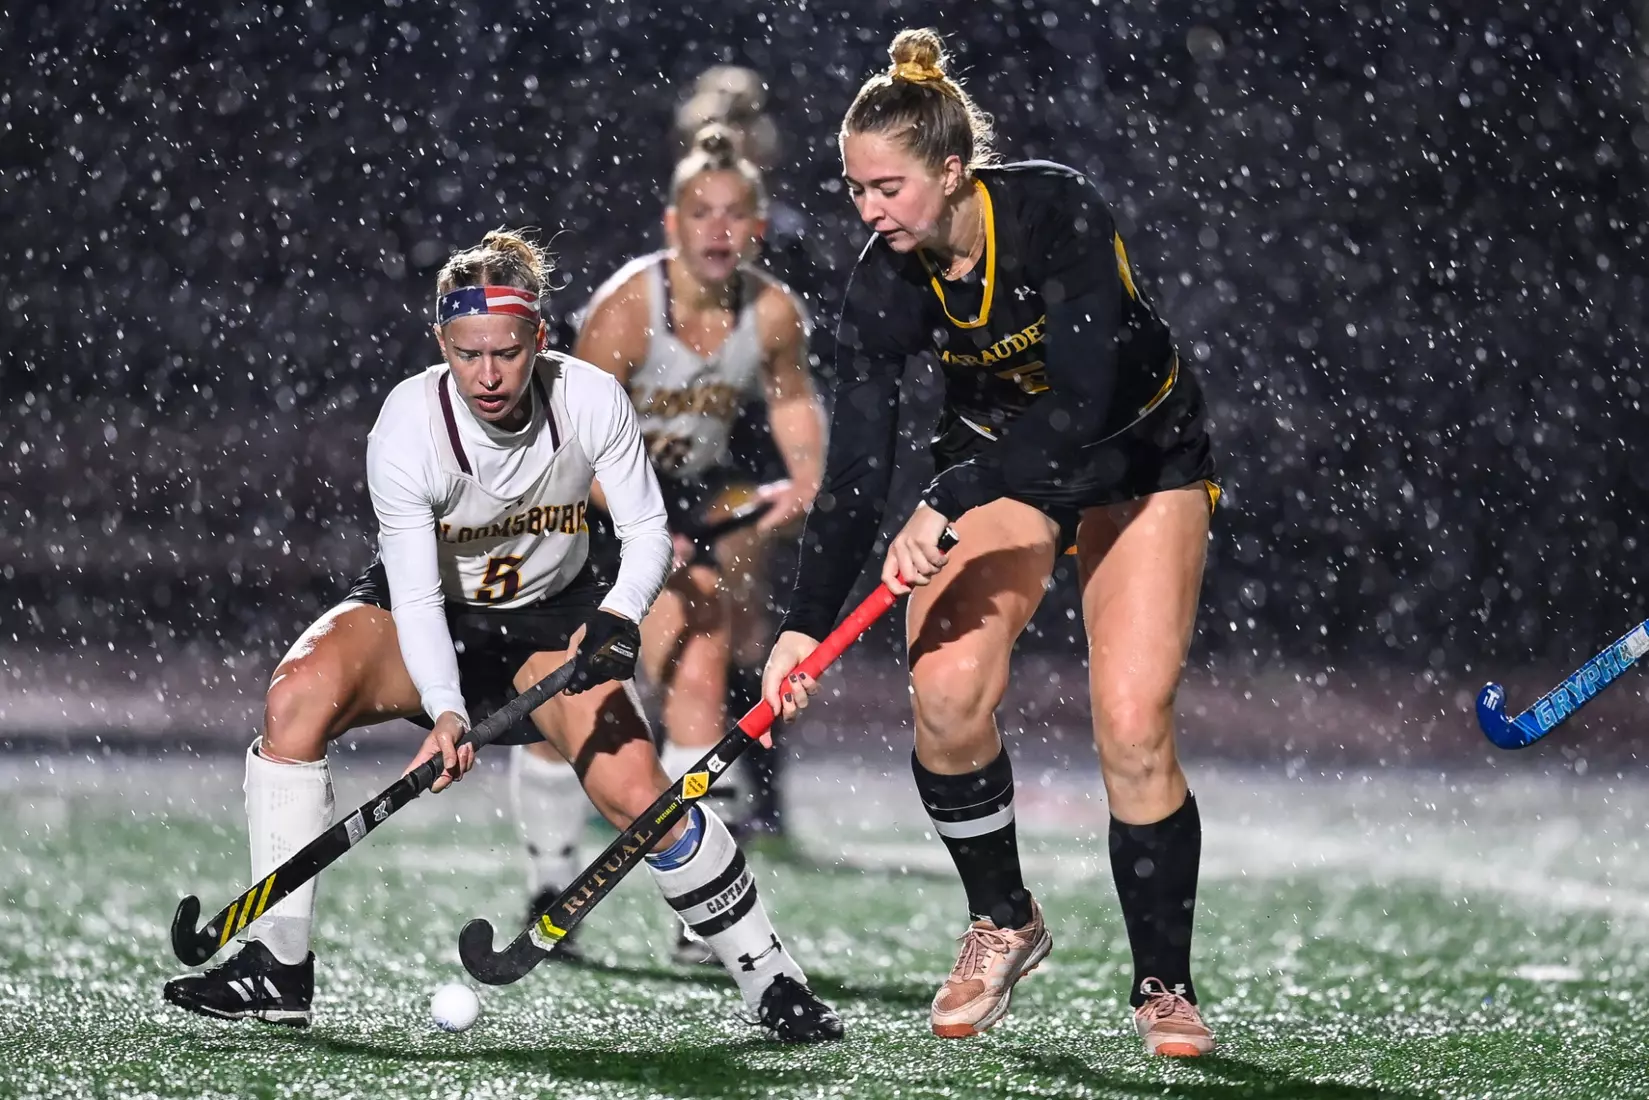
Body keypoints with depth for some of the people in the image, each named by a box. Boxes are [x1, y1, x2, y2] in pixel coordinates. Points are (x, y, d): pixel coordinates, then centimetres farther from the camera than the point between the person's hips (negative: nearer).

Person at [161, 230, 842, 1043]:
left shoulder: (593, 402, -22)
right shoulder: (406, 431, -28)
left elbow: (647, 532, -13)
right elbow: (416, 597, -28)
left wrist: (617, 618, -34)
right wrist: (446, 713, -44)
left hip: (552, 620, 1)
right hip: (427, 613, -1)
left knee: (637, 794, -17)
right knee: (300, 694, -29)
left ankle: (770, 979, 3)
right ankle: (277, 965, -23)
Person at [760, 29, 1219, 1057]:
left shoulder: (1057, 210, -30)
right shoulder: (887, 280, -18)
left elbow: (1085, 401, -37)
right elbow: (856, 472, -17)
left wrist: (946, 514, -41)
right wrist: (805, 625, -26)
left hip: (1142, 451, -3)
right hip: (1002, 453, 3)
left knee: (1133, 729, -15)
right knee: (948, 685, -20)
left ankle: (1166, 987, 3)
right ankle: (1004, 924, 4)